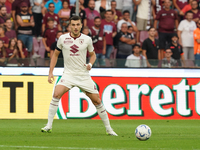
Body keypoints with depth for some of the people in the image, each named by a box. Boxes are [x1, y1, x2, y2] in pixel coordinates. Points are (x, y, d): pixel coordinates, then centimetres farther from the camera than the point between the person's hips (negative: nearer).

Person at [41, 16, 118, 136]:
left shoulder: (87, 39, -2)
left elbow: (92, 54, 14)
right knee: (56, 94, -24)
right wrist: (51, 72, 4)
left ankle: (108, 129, 15)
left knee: (97, 101, 0)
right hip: (68, 74, -1)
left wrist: (90, 64, -7)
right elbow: (56, 54, 10)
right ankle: (49, 126, -16)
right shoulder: (63, 38, -2)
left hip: (84, 75, 1)